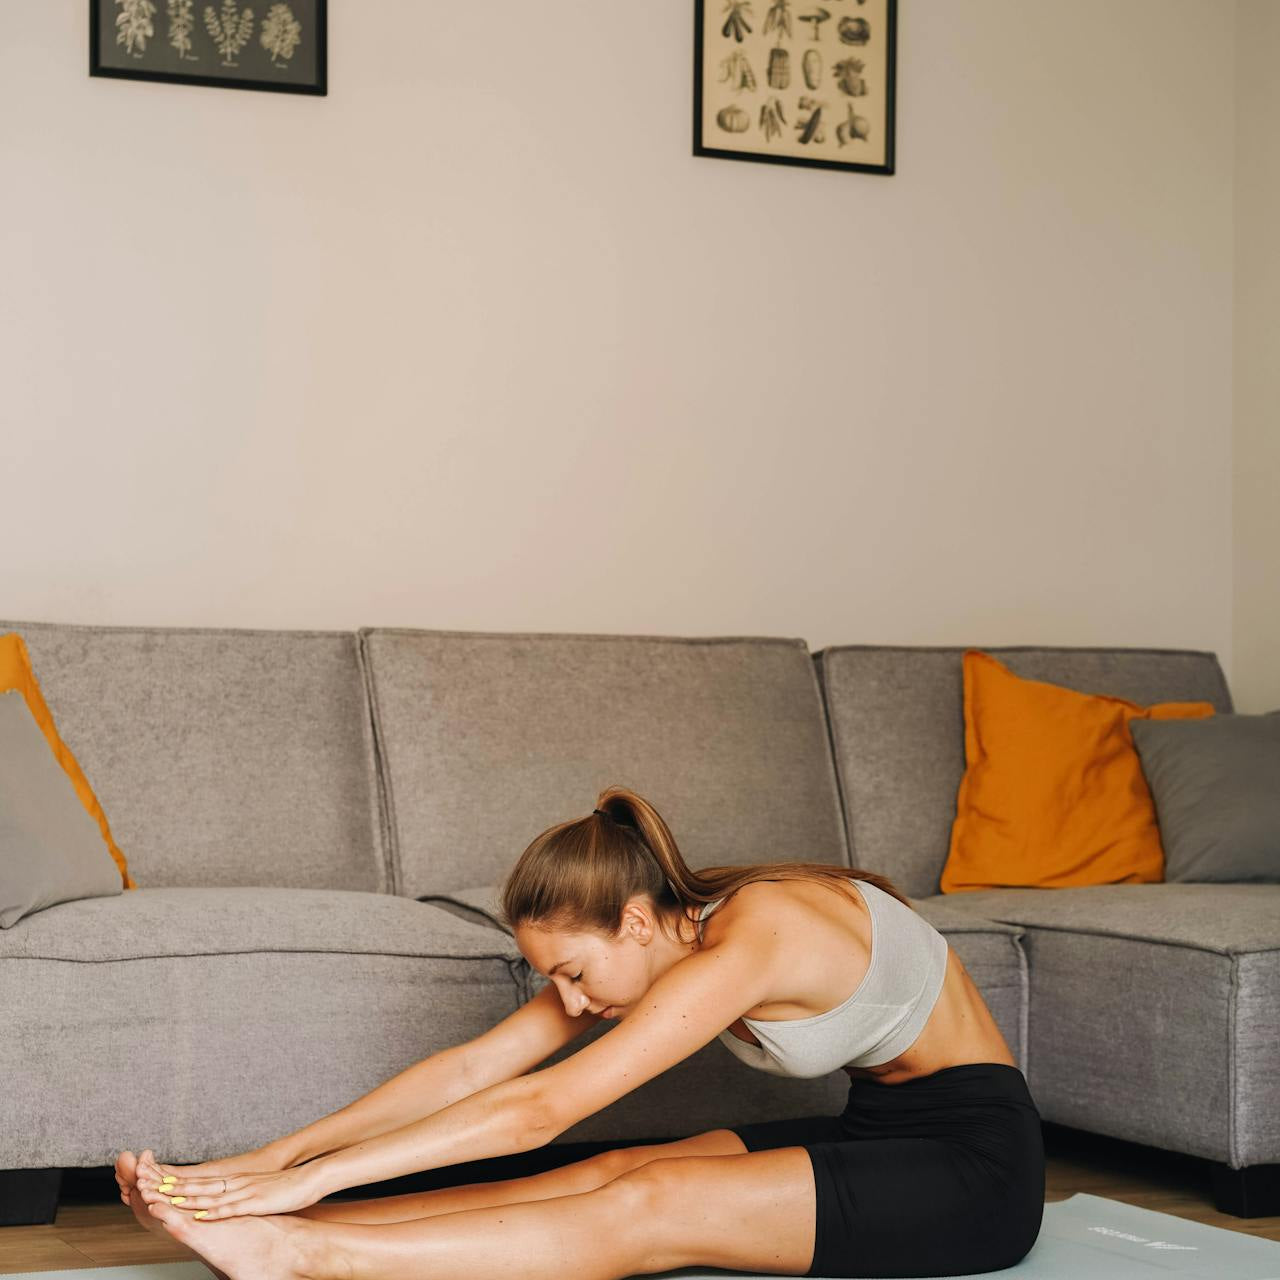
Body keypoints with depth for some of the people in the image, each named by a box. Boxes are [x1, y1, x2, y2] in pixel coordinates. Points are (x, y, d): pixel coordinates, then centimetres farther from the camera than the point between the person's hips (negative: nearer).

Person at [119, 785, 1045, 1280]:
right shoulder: (638, 944, -2)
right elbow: (472, 1069, -4)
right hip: (882, 1131, 8)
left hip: (973, 1168, -8)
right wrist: (276, 1159, -11)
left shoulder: (746, 941, -28)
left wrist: (314, 1177, -31)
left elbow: (538, 1110, -31)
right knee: (611, 1175, -14)